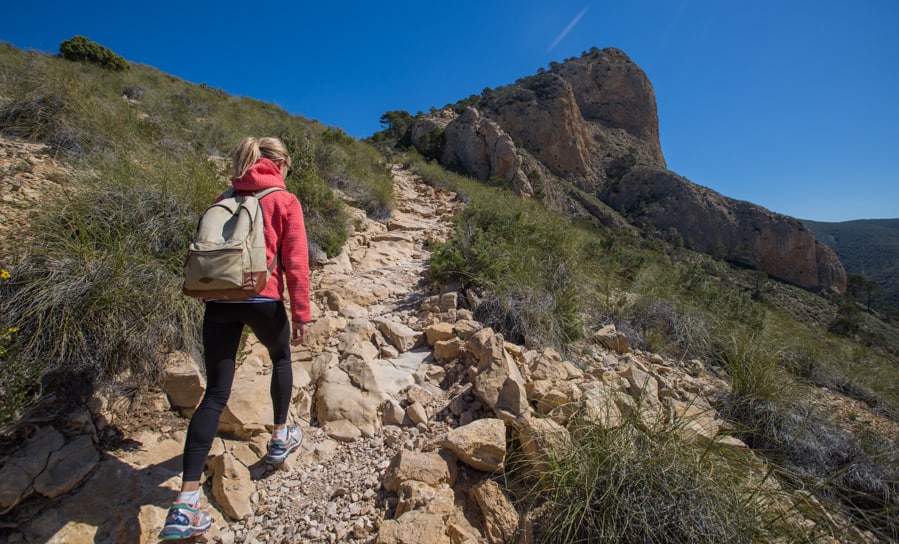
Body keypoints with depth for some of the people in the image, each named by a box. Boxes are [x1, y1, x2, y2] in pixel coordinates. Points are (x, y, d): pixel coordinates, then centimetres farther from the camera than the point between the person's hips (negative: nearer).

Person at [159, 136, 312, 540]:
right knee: (281, 358, 26)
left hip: (218, 300, 4)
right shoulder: (284, 201, 1)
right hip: (262, 300, -4)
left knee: (215, 394, 7)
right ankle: (280, 438, 37)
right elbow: (295, 262, -6)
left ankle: (186, 503, 4)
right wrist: (301, 314, -2)